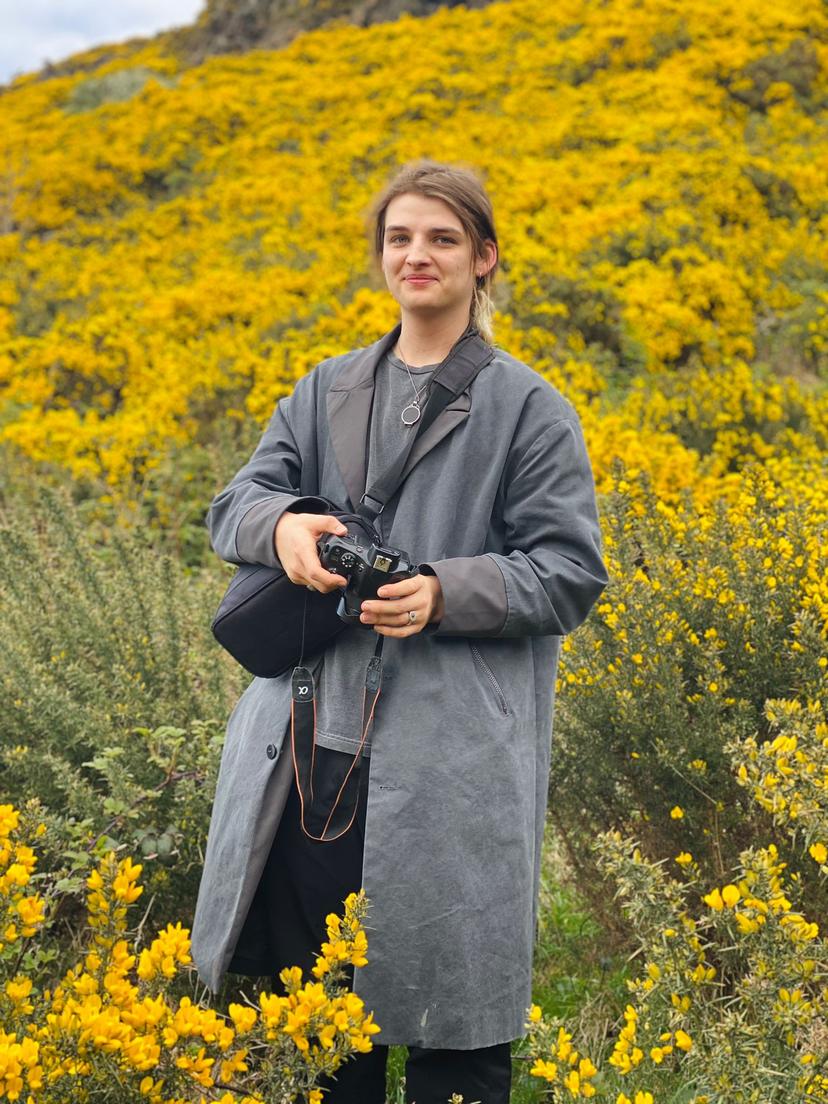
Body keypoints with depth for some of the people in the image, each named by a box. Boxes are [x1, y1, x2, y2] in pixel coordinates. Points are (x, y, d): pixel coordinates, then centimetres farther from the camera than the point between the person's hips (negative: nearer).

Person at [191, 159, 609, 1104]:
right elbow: (233, 504, 7)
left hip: (452, 758, -4)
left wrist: (446, 594, -20)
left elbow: (571, 575, -5)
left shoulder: (528, 409, -1)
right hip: (312, 742, 5)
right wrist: (281, 523, -16)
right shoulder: (327, 391, 13)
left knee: (449, 1001, 2)